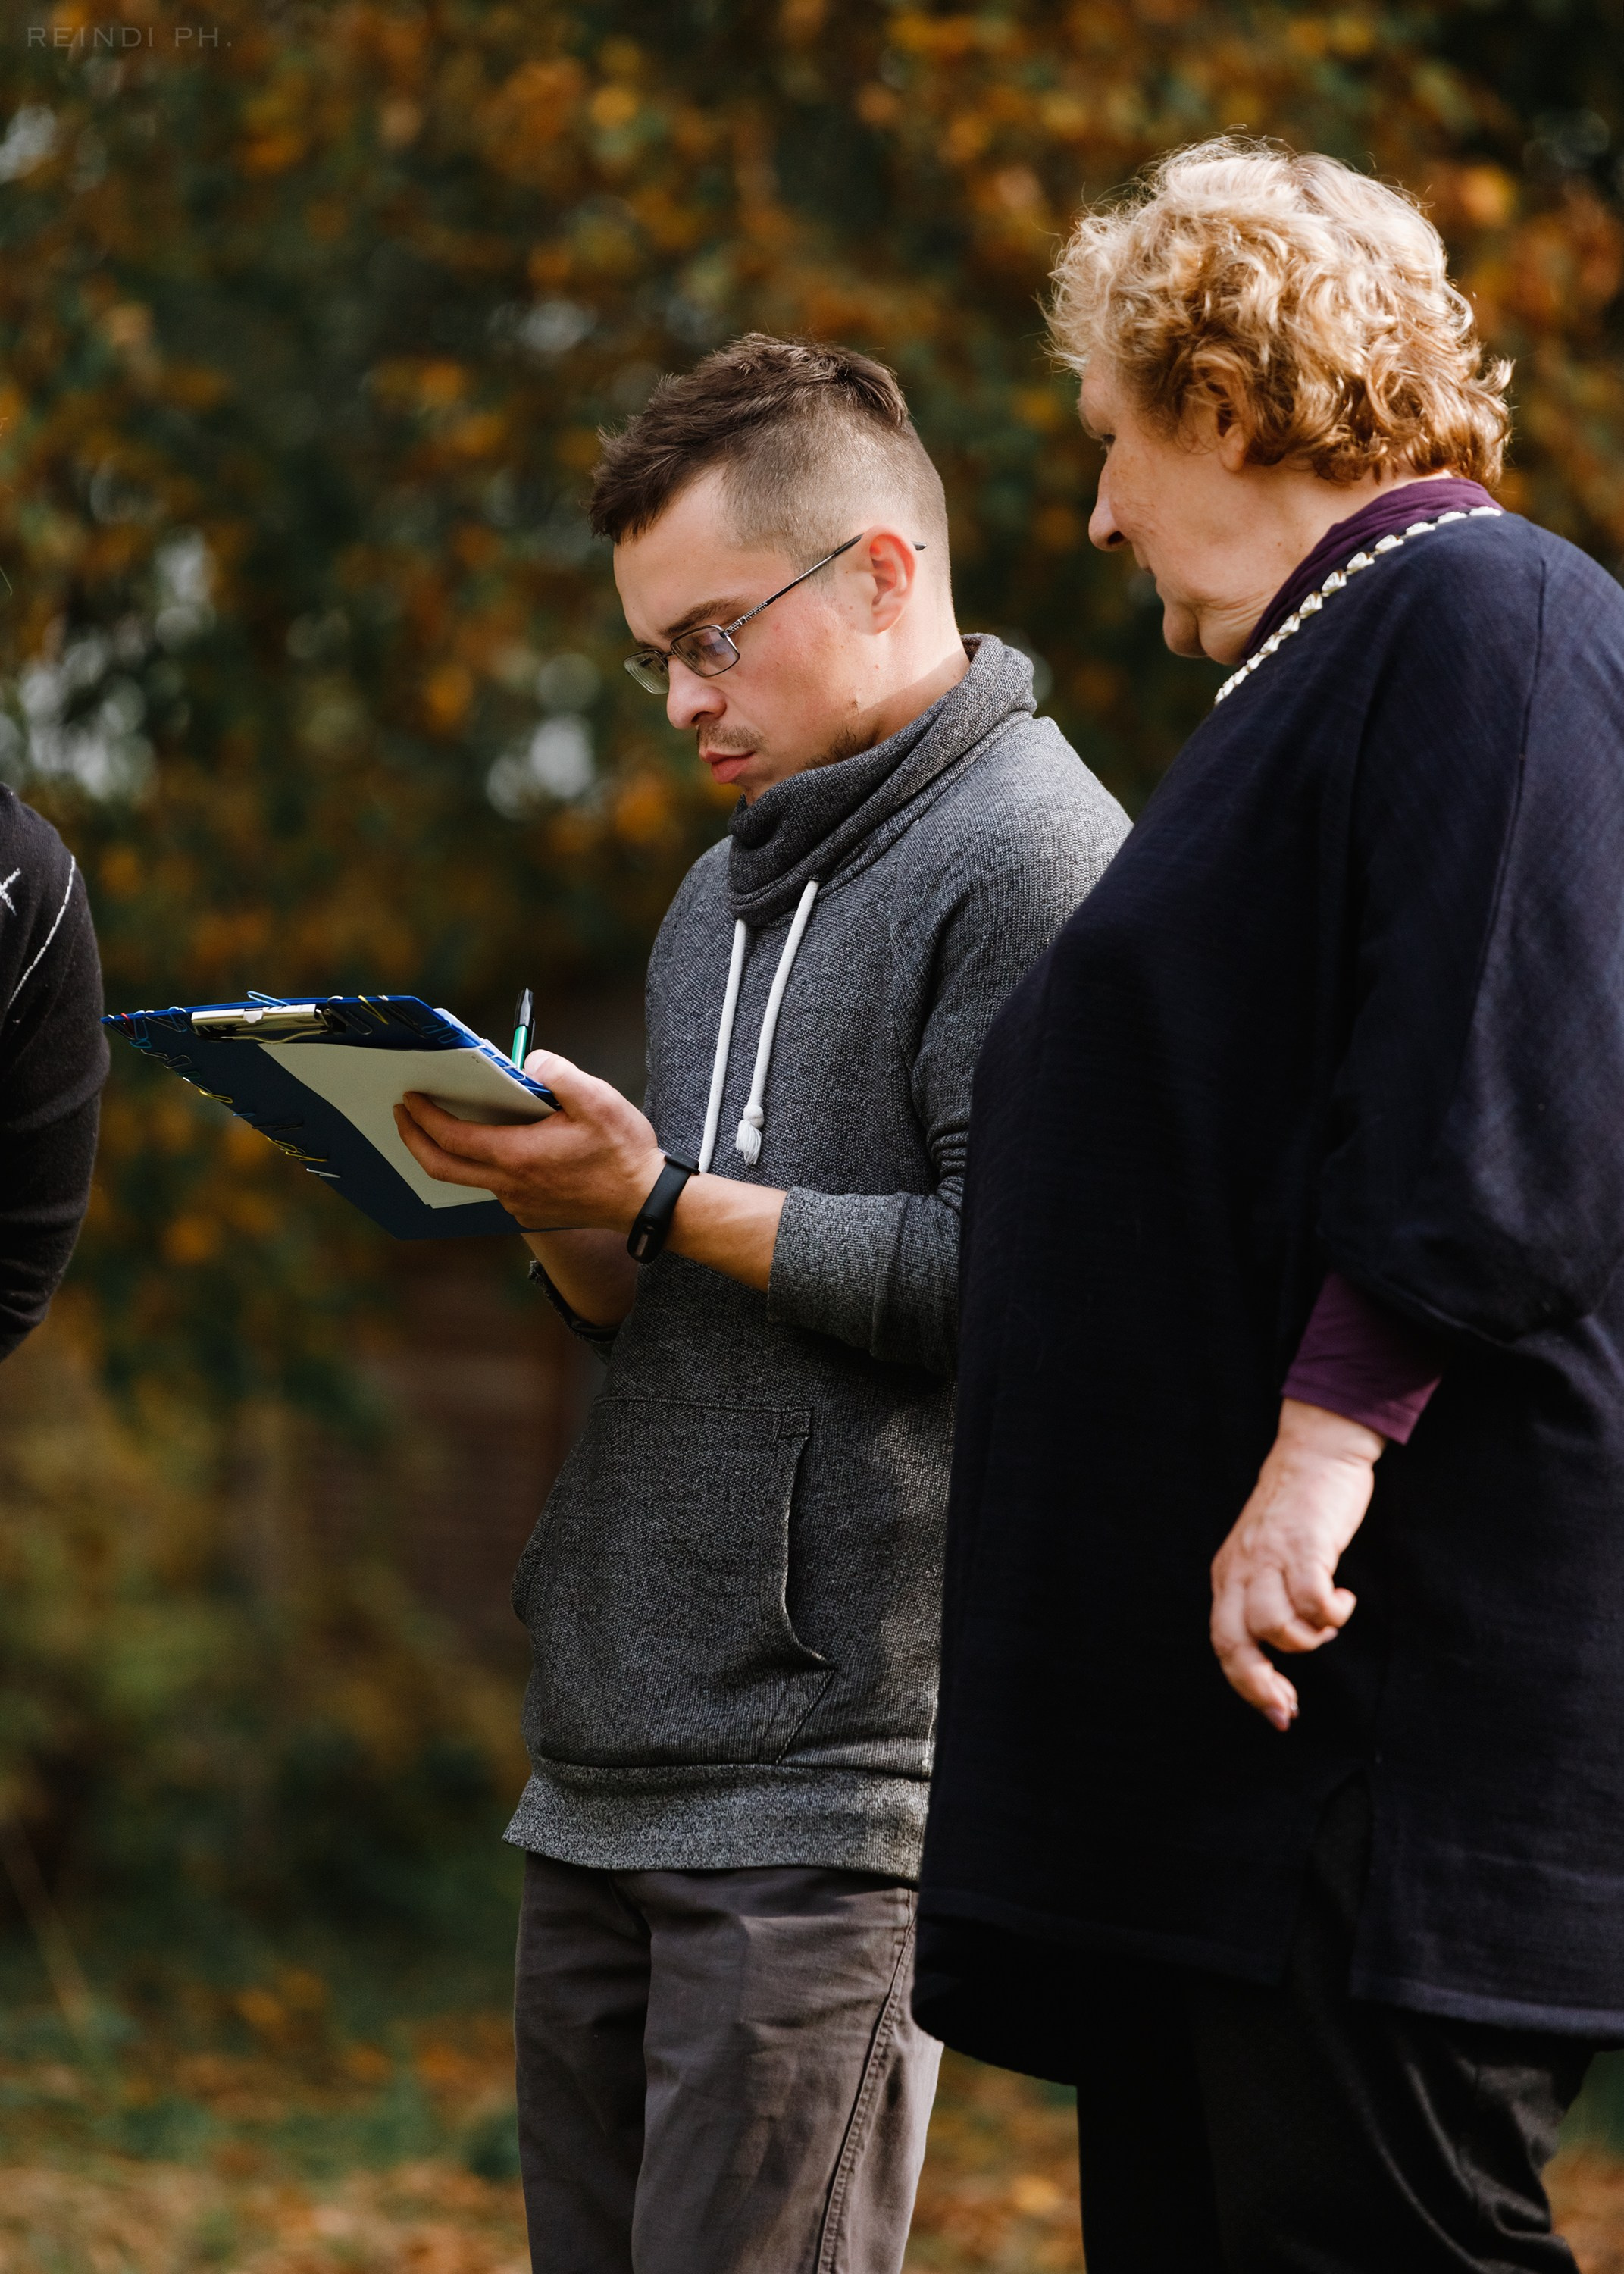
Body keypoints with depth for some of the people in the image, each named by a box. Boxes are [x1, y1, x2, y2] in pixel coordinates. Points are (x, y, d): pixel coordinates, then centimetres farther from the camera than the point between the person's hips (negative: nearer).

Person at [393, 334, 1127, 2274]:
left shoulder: (1031, 858, -7)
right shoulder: (730, 895, 22)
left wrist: (662, 1201, -14)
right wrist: (561, 1204, 2)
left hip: (841, 1758, -9)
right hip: (609, 1754, 9)